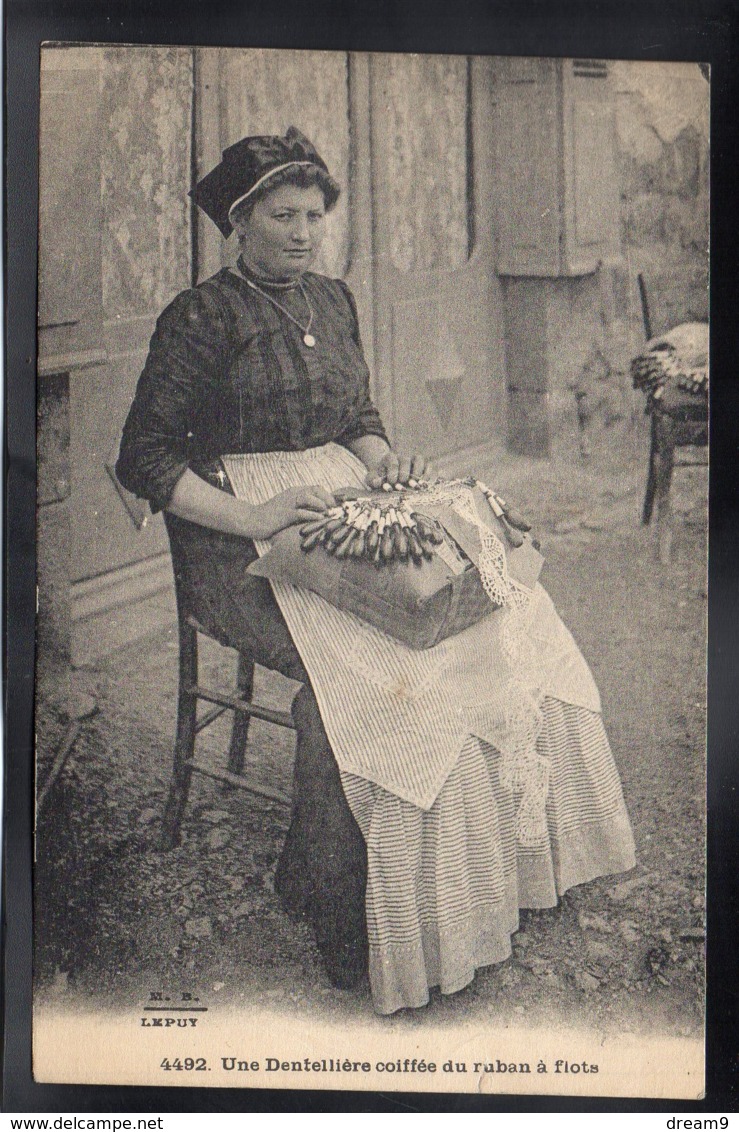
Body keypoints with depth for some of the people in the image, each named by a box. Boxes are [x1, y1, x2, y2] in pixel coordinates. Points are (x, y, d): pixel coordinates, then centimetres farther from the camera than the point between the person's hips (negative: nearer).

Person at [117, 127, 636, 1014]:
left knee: (504, 611, -15)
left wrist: (384, 462, -1)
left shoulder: (333, 302, 16)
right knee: (357, 657, -32)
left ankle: (509, 860, -5)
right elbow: (145, 457, -9)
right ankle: (332, 908, -15)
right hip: (238, 543, -6)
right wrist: (252, 517, -21)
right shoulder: (203, 317, -5)